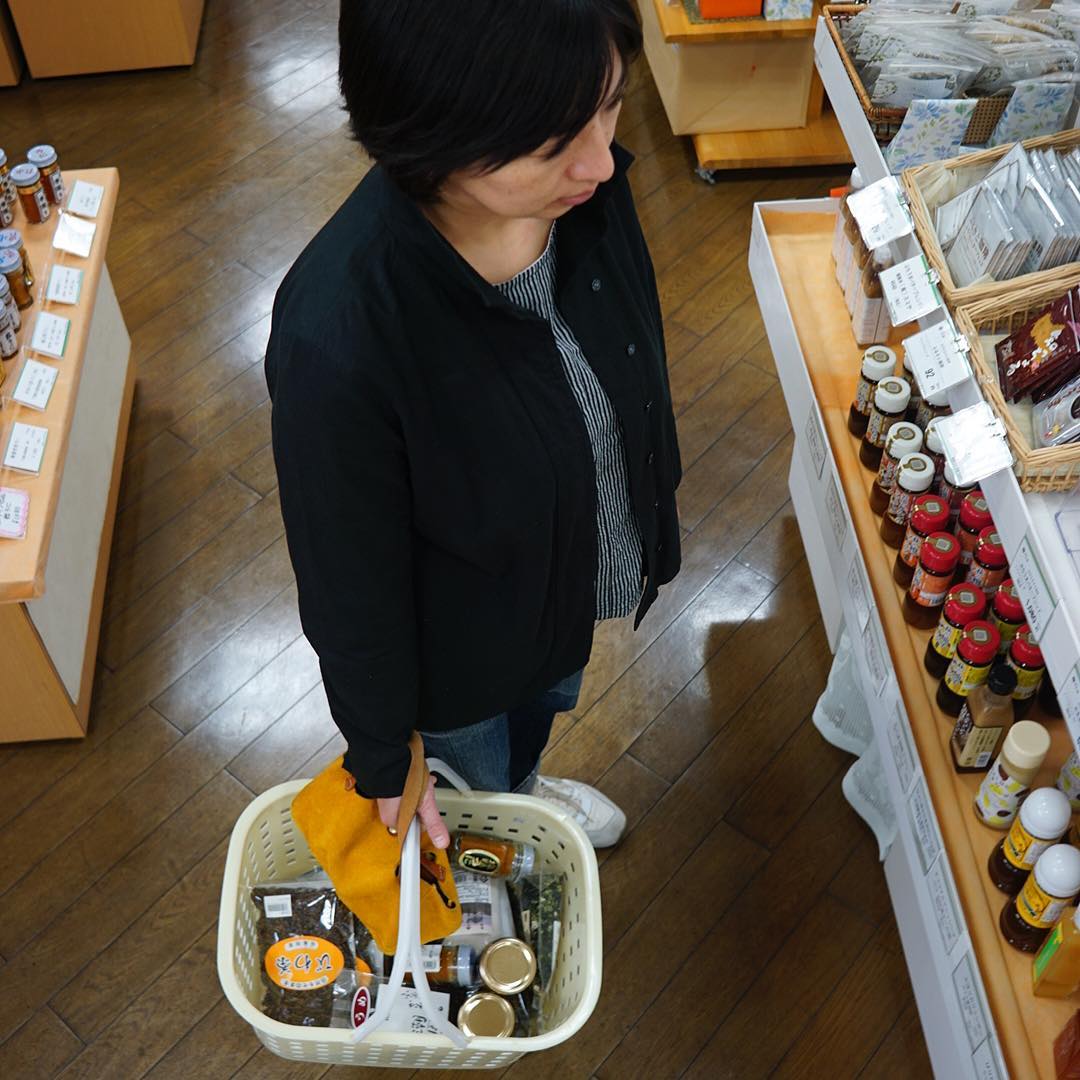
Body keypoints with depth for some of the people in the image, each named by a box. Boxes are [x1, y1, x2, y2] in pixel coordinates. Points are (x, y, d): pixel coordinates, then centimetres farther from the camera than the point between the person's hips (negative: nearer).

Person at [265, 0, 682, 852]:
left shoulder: (584, 187, -26)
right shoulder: (339, 339, -43)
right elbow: (350, 586, -26)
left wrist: (651, 514, 12)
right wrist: (383, 763, -10)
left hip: (579, 578, 5)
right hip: (461, 644, -5)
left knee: (545, 705, 38)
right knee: (471, 783, 30)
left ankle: (522, 788, 72)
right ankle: (484, 817, 66)